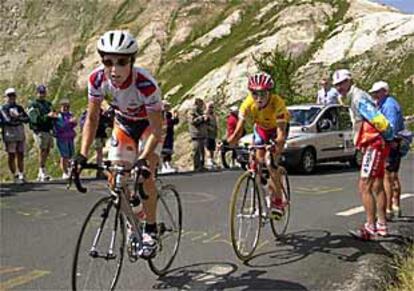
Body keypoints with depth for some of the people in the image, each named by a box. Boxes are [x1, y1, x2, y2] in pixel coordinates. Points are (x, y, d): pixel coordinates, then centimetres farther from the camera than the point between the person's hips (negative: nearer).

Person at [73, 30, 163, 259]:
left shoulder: (145, 84, -39)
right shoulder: (97, 79, -27)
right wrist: (82, 155, -23)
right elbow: (92, 118, -15)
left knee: (145, 175, -20)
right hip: (123, 124, 4)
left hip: (149, 125, -4)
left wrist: (143, 159, -45)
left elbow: (156, 130, -32)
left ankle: (150, 231, -2)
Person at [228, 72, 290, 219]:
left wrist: (275, 147, -62)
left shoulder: (277, 103, -39)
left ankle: (278, 201, -3)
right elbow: (238, 131, -30)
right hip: (260, 127, 4)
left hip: (277, 128, -3)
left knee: (271, 164, -17)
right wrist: (227, 143, -47)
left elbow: (281, 134, -44)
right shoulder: (247, 104, -30)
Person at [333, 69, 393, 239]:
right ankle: (382, 226, 24)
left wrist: (389, 136, -12)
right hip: (374, 147, 11)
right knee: (377, 187, 15)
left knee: (364, 187, -13)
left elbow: (379, 121, -22)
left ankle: (370, 228, -12)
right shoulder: (353, 99, 14)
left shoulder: (359, 98, -16)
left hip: (374, 145, -11)